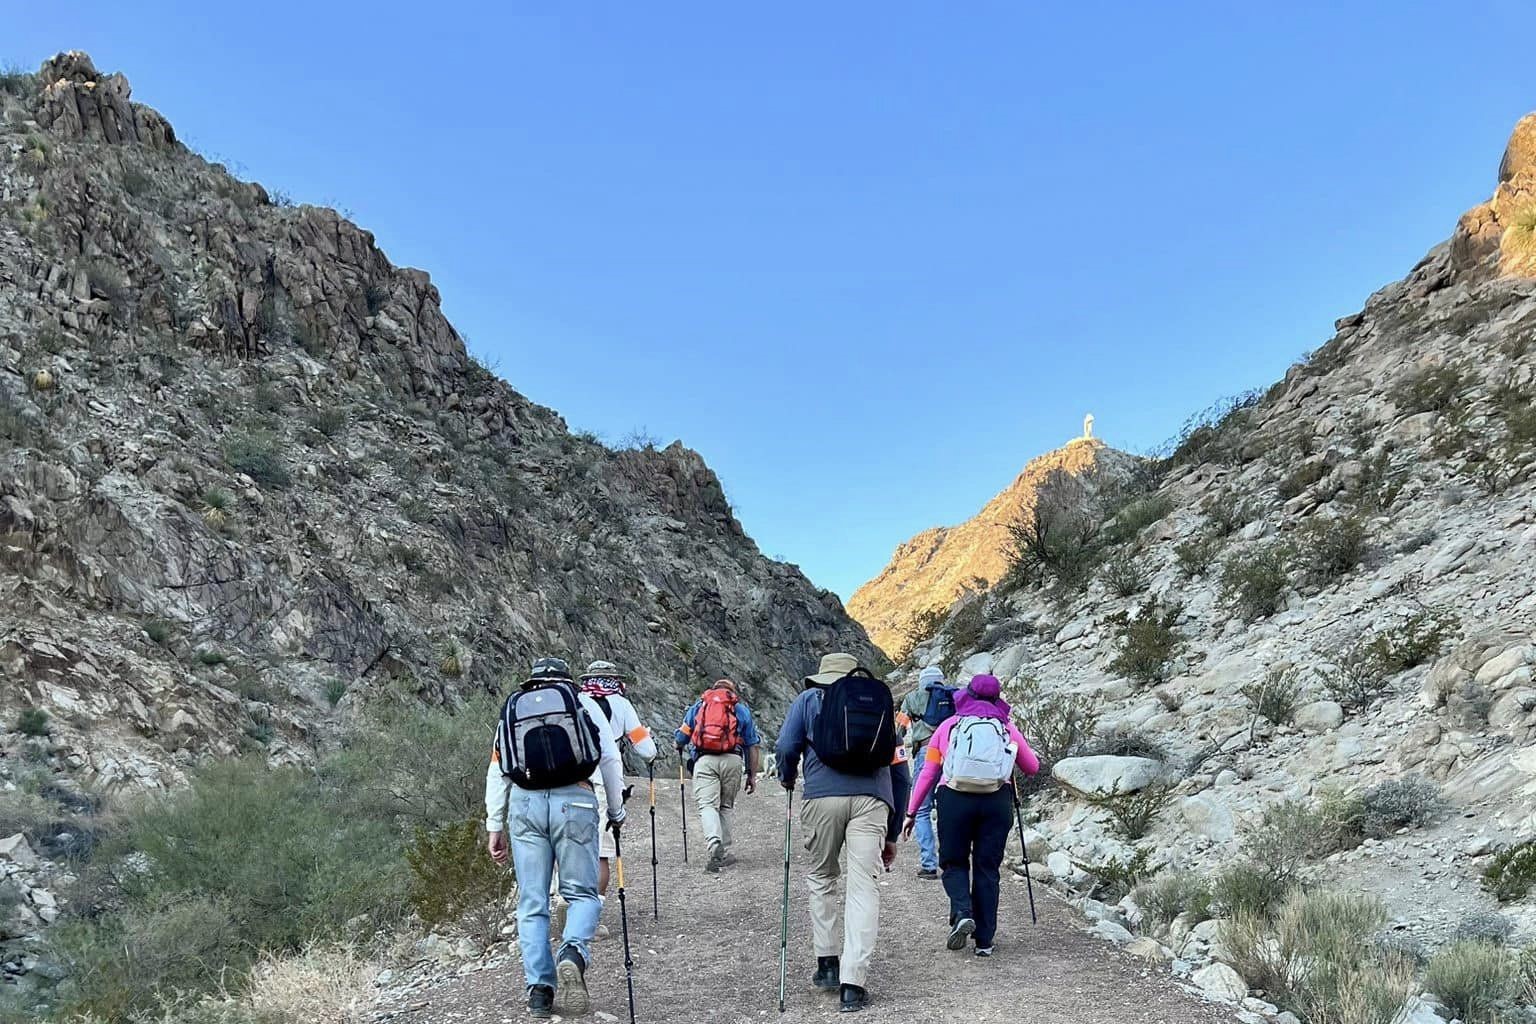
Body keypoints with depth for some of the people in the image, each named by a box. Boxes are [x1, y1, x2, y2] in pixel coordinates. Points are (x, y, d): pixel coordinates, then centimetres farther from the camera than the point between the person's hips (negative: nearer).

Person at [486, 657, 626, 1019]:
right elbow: (610, 759, 7)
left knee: (532, 901, 8)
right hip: (575, 802, -2)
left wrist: (495, 828, 17)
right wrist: (616, 812, 17)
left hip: (525, 804, 2)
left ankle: (539, 989, 2)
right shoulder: (583, 701, 13)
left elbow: (496, 774, 14)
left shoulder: (511, 709, 20)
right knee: (582, 892, 8)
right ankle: (574, 952, -19)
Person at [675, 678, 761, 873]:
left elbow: (680, 739, 20)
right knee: (726, 806, 15)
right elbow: (753, 745, 16)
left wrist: (682, 750, 43)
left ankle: (715, 845, -30)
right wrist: (752, 775, 19)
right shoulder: (741, 708, 22)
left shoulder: (698, 706, 23)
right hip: (732, 760, 1)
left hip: (704, 760, -1)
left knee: (707, 805, -7)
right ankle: (724, 852, 13)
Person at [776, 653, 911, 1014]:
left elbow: (786, 748, 5)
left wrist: (787, 779, 27)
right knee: (864, 888, 0)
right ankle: (852, 983, -7)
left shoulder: (809, 699, 22)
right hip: (873, 800, 1)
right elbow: (900, 774, 25)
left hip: (823, 797, -1)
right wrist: (892, 835, 30)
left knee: (821, 879, 20)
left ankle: (828, 964, 21)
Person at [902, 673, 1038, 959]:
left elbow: (927, 773, 10)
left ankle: (962, 914, -11)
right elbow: (1032, 768, 22)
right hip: (997, 800, 1)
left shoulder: (949, 726, 13)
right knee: (987, 868, 11)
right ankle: (985, 940, 12)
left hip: (954, 798, -1)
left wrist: (911, 812, 15)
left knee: (954, 863, 14)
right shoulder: (1007, 727, 15)